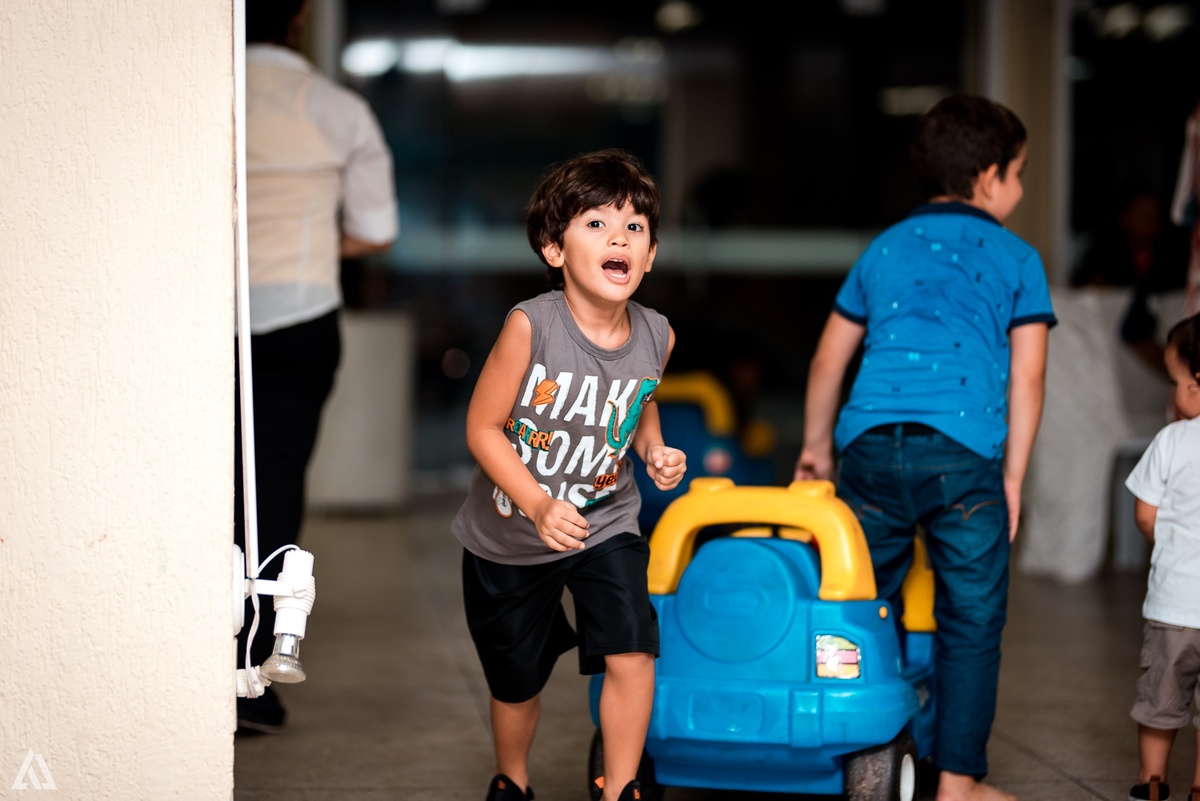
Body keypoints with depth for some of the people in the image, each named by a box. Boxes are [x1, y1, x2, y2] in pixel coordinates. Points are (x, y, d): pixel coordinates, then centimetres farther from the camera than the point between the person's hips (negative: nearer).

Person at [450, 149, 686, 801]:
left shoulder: (655, 337, -10)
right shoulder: (531, 326, -24)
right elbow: (482, 427, -19)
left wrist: (655, 451, -6)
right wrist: (538, 505, -28)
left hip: (606, 526, 2)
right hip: (508, 536, -2)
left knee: (631, 652, -17)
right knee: (517, 681, 14)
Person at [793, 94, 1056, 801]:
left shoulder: (885, 249, 21)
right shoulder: (1018, 259, 12)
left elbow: (830, 358, 24)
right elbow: (1027, 379, 5)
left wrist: (817, 447, 35)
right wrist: (1011, 479, 8)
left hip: (870, 445, 3)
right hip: (963, 452, -3)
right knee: (971, 623, 5)